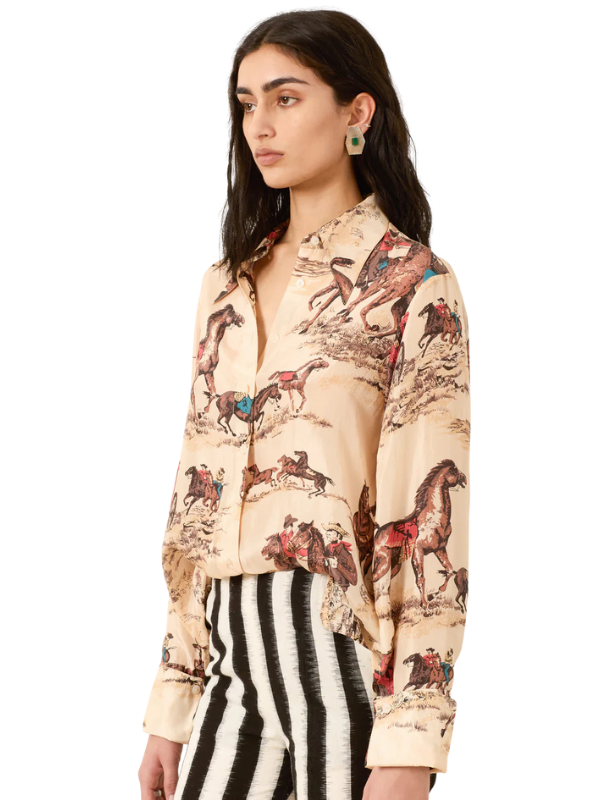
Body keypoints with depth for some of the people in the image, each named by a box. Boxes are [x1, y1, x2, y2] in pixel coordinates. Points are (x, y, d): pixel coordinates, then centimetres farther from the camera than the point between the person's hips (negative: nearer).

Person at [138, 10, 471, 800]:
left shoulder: (412, 284, -4)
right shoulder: (228, 286, 14)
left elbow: (431, 520, -10)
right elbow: (195, 503, 15)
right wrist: (173, 703, 12)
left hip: (350, 650, -5)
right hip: (234, 660, 5)